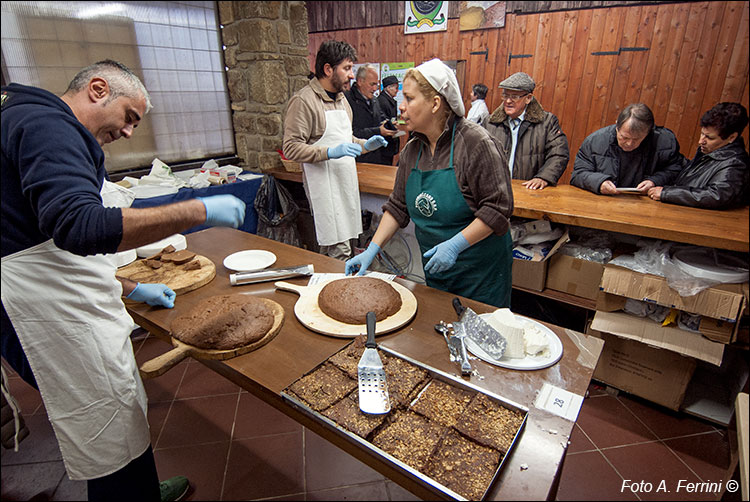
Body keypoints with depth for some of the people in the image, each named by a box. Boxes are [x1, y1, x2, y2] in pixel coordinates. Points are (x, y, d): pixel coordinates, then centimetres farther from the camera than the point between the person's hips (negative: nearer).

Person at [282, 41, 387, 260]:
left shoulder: (341, 98, 18)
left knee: (331, 245, 14)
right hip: (324, 184, -8)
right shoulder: (303, 100, -10)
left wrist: (365, 145, 9)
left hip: (345, 182, 8)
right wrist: (331, 152, -25)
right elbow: (291, 147, -15)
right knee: (338, 249, -10)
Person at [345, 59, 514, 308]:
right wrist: (372, 250, -1)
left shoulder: (474, 141, -17)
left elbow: (498, 207, -18)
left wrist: (455, 245, -24)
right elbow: (398, 207, 6)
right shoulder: (411, 151, 2)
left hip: (480, 270, -5)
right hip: (435, 269, 6)